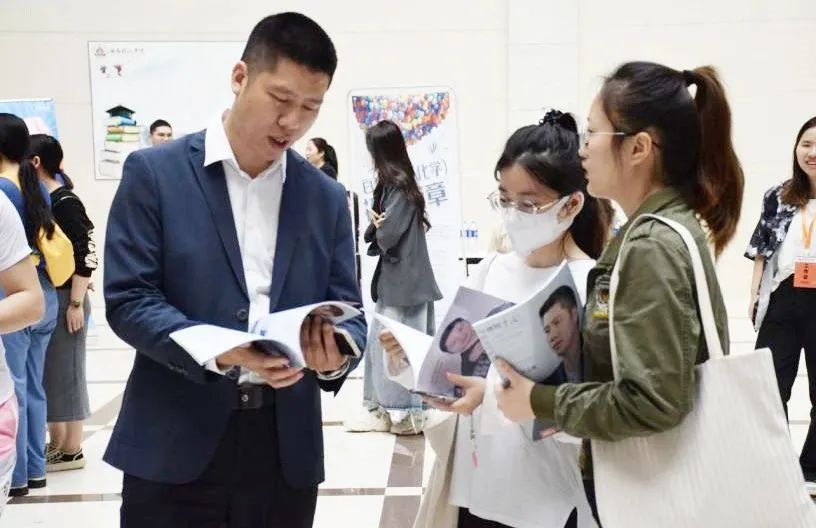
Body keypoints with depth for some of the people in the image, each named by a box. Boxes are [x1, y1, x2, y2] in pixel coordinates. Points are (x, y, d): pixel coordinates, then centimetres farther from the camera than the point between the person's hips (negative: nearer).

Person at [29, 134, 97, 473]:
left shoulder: (65, 203, -15)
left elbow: (86, 255, -17)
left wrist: (75, 303, -18)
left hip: (63, 298, -8)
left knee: (65, 371, 1)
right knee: (46, 370, 15)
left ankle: (72, 451, 13)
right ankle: (56, 443, 28)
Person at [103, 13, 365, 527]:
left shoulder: (327, 197, 9)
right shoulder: (154, 172, -1)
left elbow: (347, 312, 7)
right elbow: (128, 298, -7)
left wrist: (336, 355, -16)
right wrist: (218, 353, -22)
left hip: (286, 446, 3)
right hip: (175, 443, -3)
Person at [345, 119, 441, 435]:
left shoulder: (399, 187, -15)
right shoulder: (393, 184, 13)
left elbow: (386, 235, -20)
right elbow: (373, 233, 13)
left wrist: (376, 226, 0)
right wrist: (376, 226, -8)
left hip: (403, 279, -9)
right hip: (395, 278, 9)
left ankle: (406, 413, 7)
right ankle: (384, 409, 18)